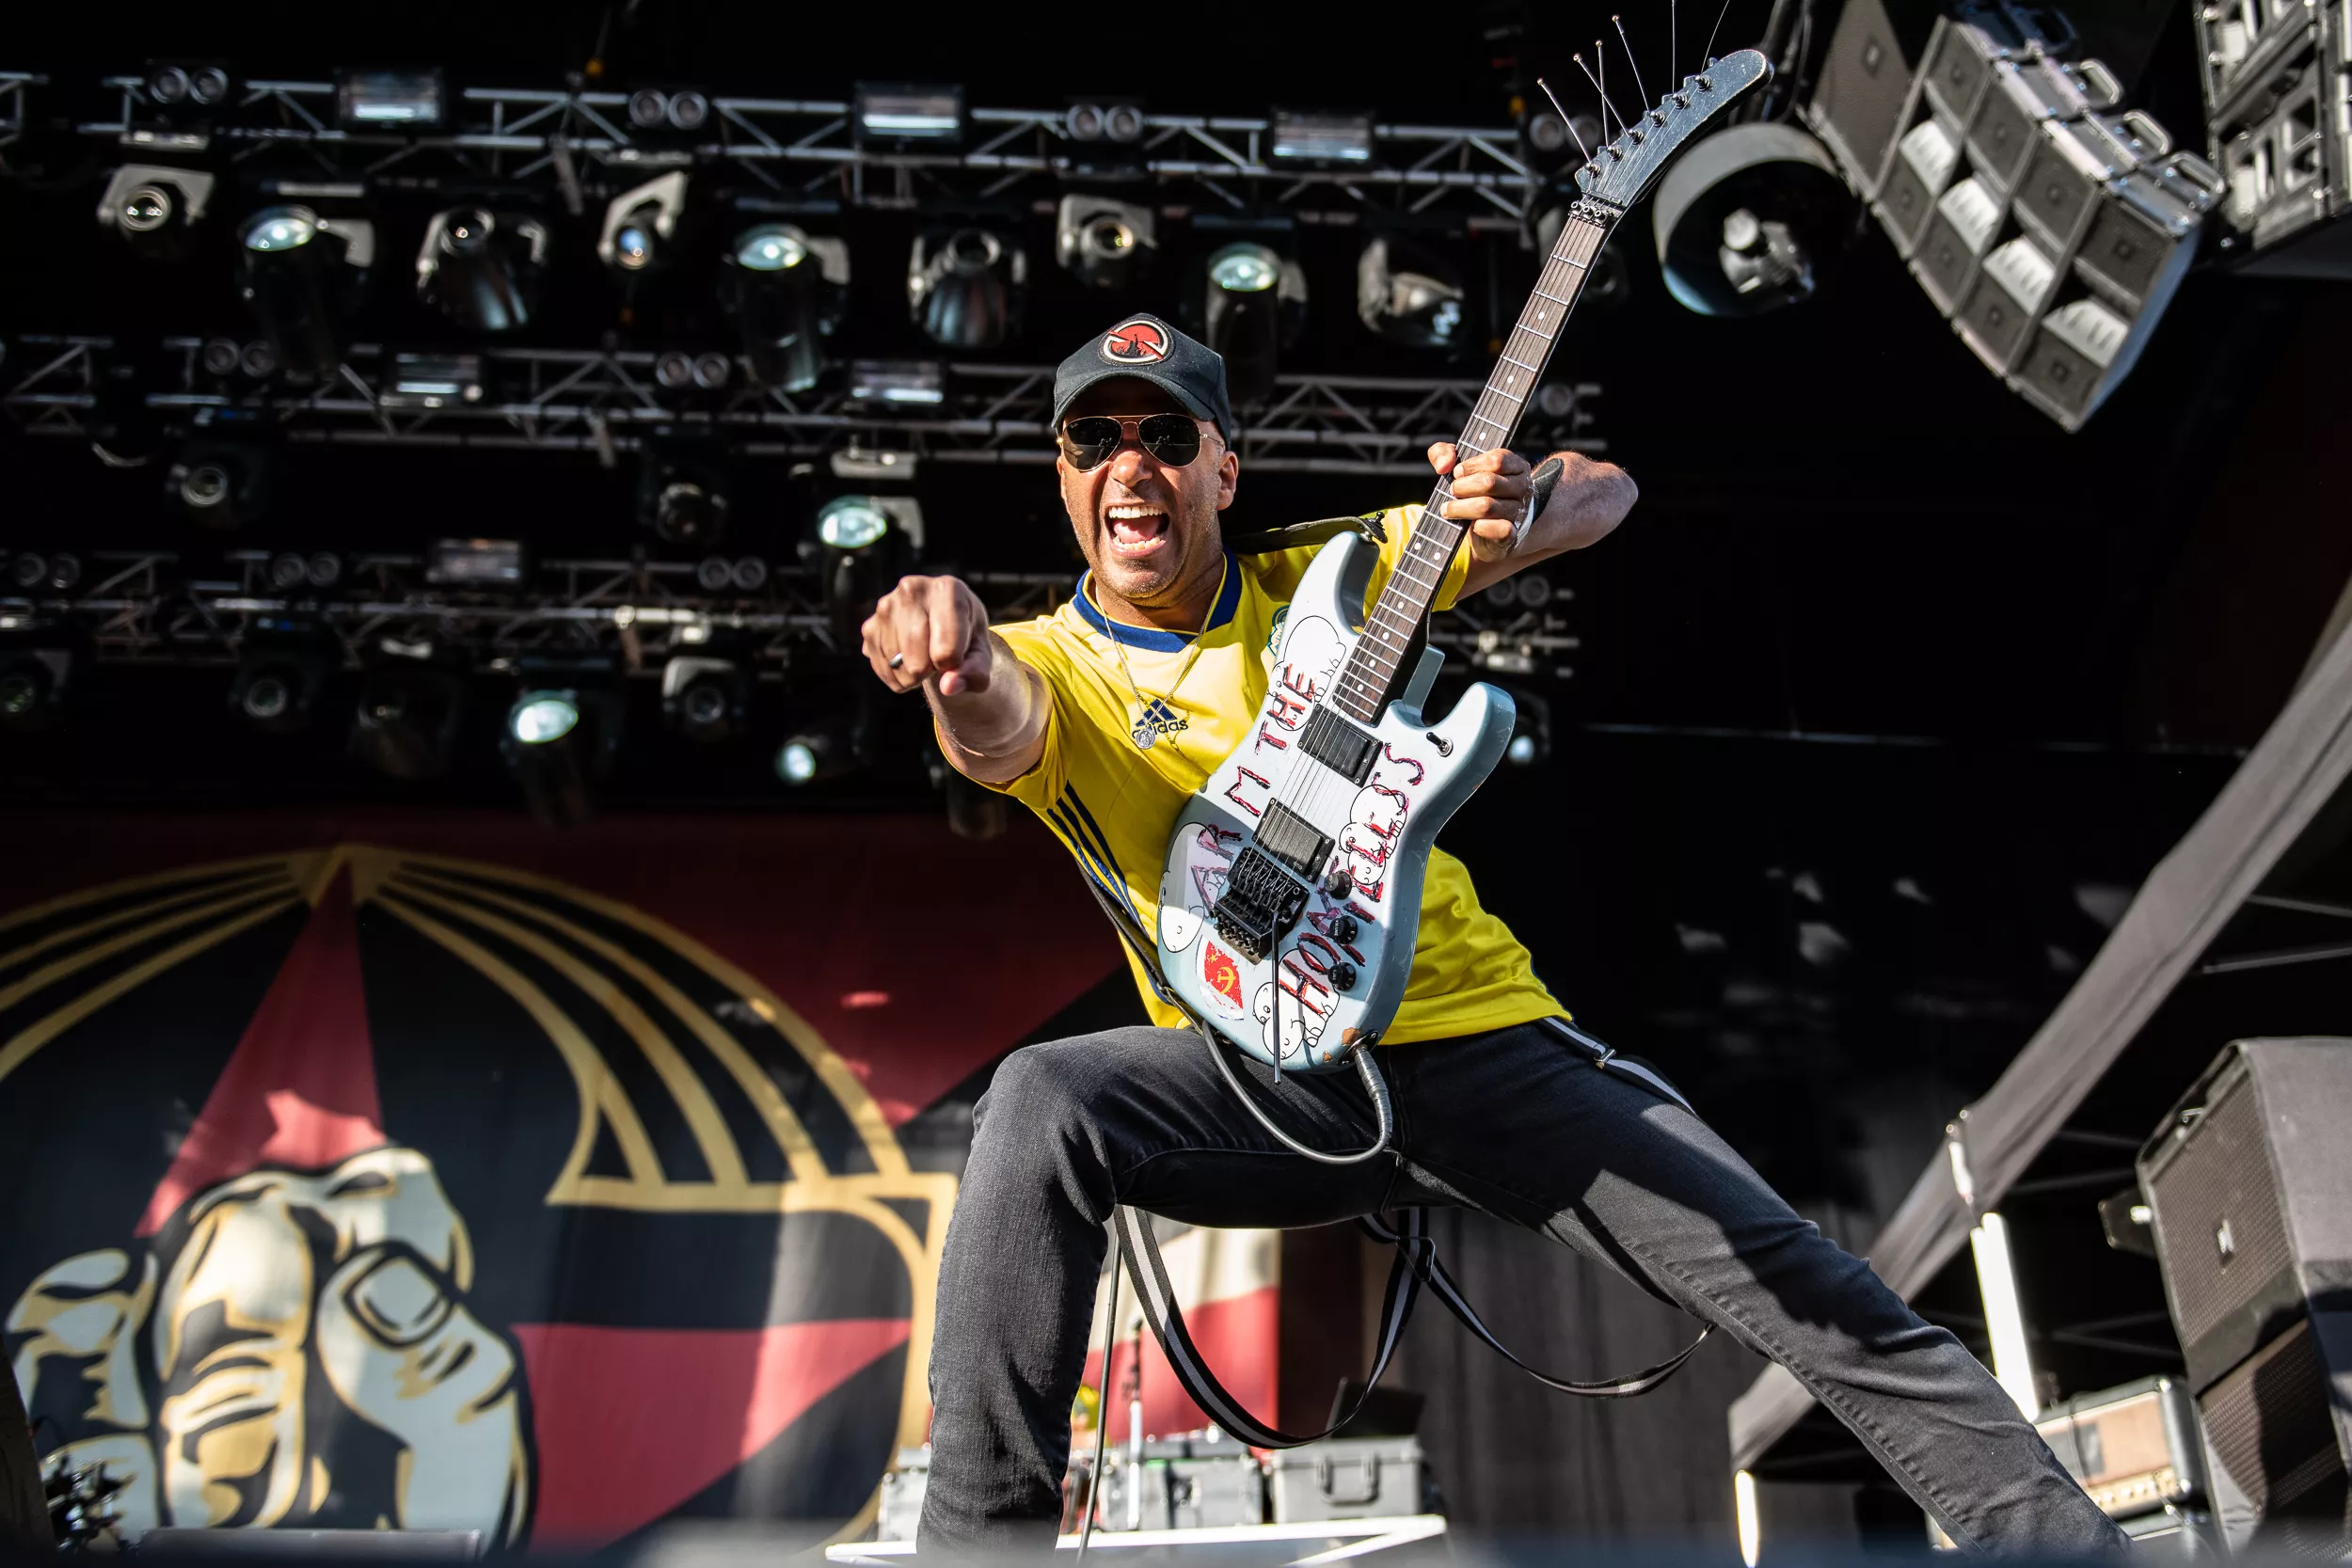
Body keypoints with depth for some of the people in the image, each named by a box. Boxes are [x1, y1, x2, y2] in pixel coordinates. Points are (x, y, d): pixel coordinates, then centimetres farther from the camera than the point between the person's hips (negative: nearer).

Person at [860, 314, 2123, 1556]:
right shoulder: (1048, 665, 0)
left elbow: (1604, 495, 7)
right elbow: (993, 728, -27)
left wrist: (1520, 508, -19)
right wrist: (955, 659, -53)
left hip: (1479, 1036, 2)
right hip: (1265, 1075, -1)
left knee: (1814, 1295, -7)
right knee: (1038, 1105, -32)